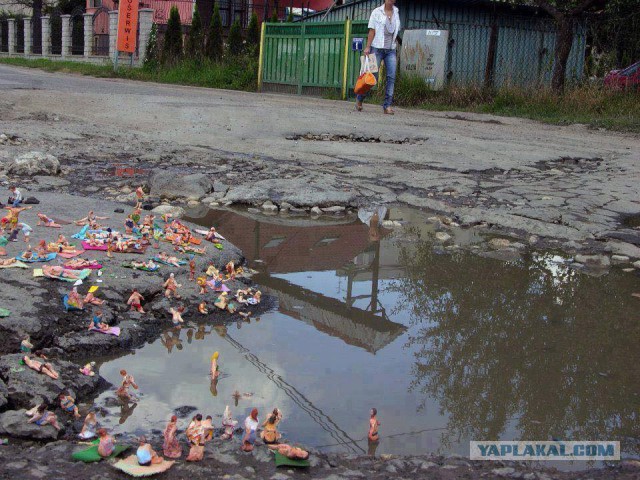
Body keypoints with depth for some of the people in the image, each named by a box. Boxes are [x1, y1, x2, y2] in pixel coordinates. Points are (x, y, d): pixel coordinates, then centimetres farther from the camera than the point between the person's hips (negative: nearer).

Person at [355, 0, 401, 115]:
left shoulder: (396, 12, 11)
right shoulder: (377, 12, -2)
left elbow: (395, 33, 15)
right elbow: (372, 31, -6)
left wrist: (394, 45, 11)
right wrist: (367, 47, -13)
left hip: (391, 50, 4)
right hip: (377, 48, -4)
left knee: (391, 77, -7)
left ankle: (387, 106, -4)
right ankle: (359, 99, 21)